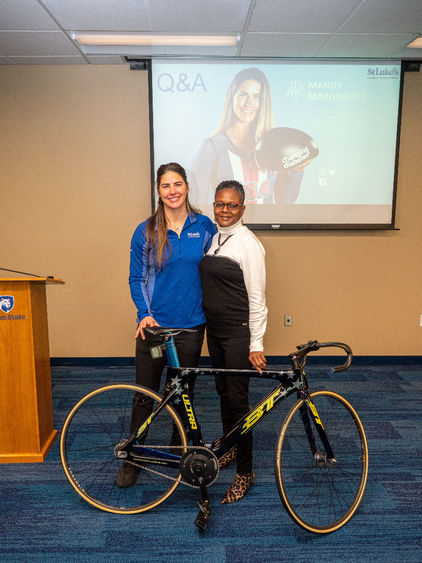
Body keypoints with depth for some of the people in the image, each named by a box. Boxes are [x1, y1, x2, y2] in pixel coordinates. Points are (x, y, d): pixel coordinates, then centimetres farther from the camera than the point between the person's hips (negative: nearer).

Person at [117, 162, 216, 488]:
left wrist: (209, 310, 2)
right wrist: (144, 313, -10)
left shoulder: (204, 227, 1)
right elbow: (136, 278, 3)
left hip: (191, 326, 1)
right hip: (153, 325, 0)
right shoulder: (146, 231, -2)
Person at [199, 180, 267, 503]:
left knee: (237, 400, 0)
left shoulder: (248, 243, -14)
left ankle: (245, 471, 17)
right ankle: (230, 449, 39)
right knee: (223, 392, 18)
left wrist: (256, 345, -16)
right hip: (214, 328, 7)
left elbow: (257, 298, -15)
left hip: (239, 332, -7)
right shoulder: (212, 237, 9)